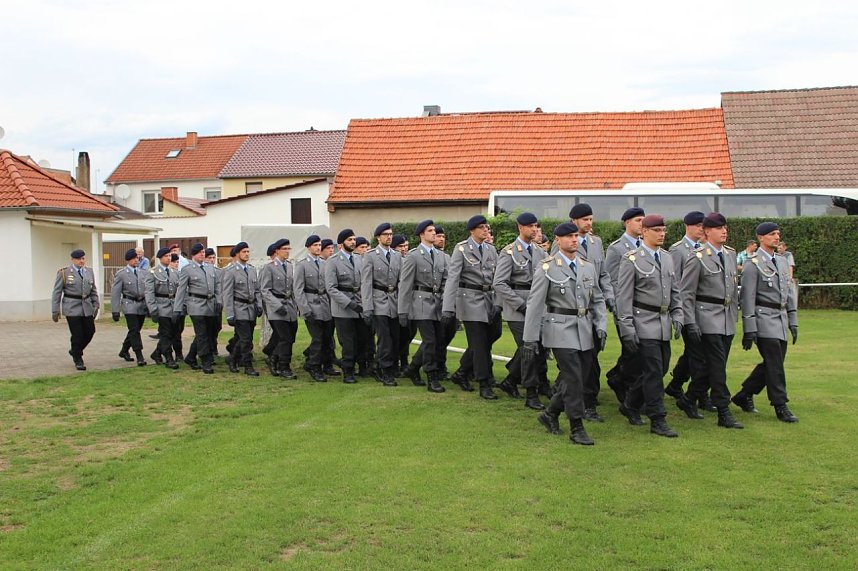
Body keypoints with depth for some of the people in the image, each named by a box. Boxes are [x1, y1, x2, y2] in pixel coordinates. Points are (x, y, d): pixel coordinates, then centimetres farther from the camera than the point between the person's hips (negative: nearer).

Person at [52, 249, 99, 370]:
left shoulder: (89, 272, 10)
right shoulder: (64, 273, -3)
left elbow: (93, 290, 18)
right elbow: (57, 292, -1)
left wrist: (96, 305, 11)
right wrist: (55, 310, -4)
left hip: (87, 308, 5)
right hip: (72, 308, -5)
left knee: (90, 331, 5)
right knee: (77, 335, -4)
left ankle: (75, 351, 30)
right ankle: (78, 360, 11)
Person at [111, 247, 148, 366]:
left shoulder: (143, 273, 11)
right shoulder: (121, 274, -3)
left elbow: (147, 290, 14)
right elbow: (115, 294, -4)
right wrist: (115, 311, -9)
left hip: (142, 305, 5)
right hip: (130, 305, -5)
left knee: (135, 330, 12)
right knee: (134, 331, -11)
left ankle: (124, 351, 32)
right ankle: (139, 357, -10)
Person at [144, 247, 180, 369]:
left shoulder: (174, 272, 13)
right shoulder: (152, 273, -3)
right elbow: (149, 292, -8)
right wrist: (153, 309, -15)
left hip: (174, 307, 6)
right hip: (162, 307, -6)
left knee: (172, 333, 8)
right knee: (166, 334, -5)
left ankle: (157, 354, 26)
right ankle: (169, 359, 1)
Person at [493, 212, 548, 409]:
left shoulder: (539, 251, 12)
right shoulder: (509, 252, -7)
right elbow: (499, 284, -13)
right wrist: (521, 304, -17)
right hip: (516, 307, -6)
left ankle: (510, 381, 26)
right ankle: (531, 395, 3)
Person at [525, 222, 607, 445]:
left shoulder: (588, 267, 12)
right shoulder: (547, 269, -4)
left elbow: (598, 300, 16)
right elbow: (534, 305, -5)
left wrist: (601, 325, 1)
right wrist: (530, 339, -8)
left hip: (584, 331, 6)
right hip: (561, 330, -6)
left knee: (577, 379, 9)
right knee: (573, 379, -9)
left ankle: (550, 414, 30)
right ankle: (577, 429, 2)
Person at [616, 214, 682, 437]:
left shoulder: (667, 258, 13)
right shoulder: (631, 260, -8)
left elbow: (674, 291, 19)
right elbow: (623, 296, -10)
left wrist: (677, 316, 7)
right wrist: (627, 329, -14)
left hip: (664, 324, 7)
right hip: (644, 324, -7)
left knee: (659, 369, 11)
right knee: (653, 371, -7)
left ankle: (630, 405, 30)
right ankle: (658, 420, 1)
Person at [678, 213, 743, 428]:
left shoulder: (731, 254, 12)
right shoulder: (698, 258, -9)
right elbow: (686, 293, -10)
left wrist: (735, 314, 17)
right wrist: (691, 323, -16)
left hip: (728, 320, 7)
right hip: (708, 319, -7)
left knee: (711, 365, 11)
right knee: (717, 366, -6)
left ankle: (688, 400, 27)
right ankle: (724, 413, 0)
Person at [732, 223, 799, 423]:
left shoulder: (782, 262, 16)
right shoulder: (753, 264, -7)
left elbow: (789, 293, 20)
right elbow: (747, 298, -11)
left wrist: (793, 321, 14)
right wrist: (749, 330, -14)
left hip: (781, 319, 7)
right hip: (764, 318, -7)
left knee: (772, 364, 9)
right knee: (775, 365, -6)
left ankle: (744, 396, 23)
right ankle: (780, 406, 3)